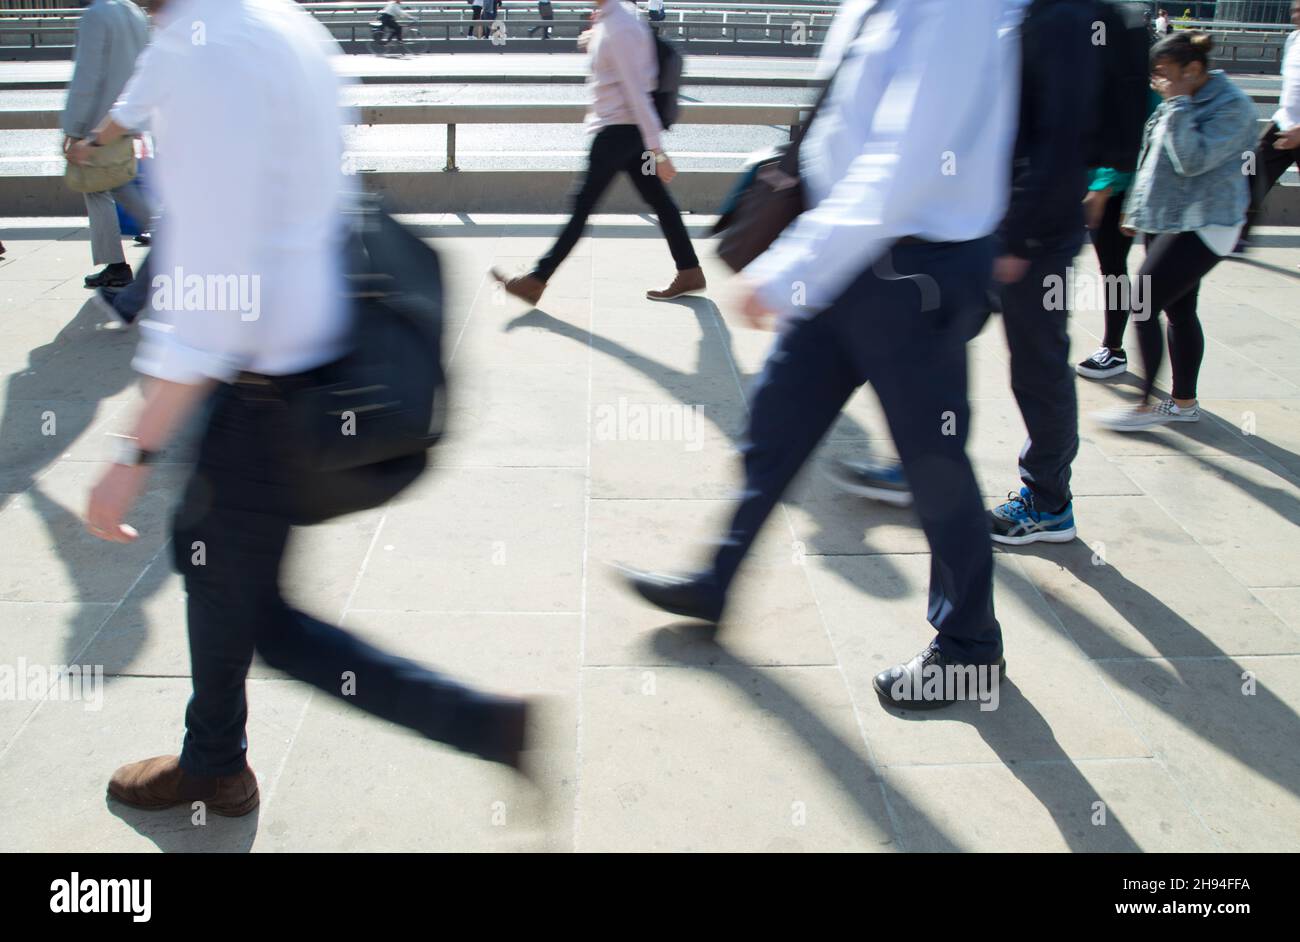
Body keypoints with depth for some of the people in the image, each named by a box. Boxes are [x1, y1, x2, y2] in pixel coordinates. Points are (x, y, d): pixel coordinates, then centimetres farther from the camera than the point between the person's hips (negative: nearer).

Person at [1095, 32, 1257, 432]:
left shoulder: (1231, 106, -15)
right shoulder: (1181, 102, 10)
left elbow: (1193, 160, -26)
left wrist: (1177, 104, -22)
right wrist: (1137, 209, 23)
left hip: (1201, 227, -9)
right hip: (1166, 220, 9)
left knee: (1143, 307, -12)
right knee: (1179, 312, 13)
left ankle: (1146, 405, -3)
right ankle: (1184, 402, 22)